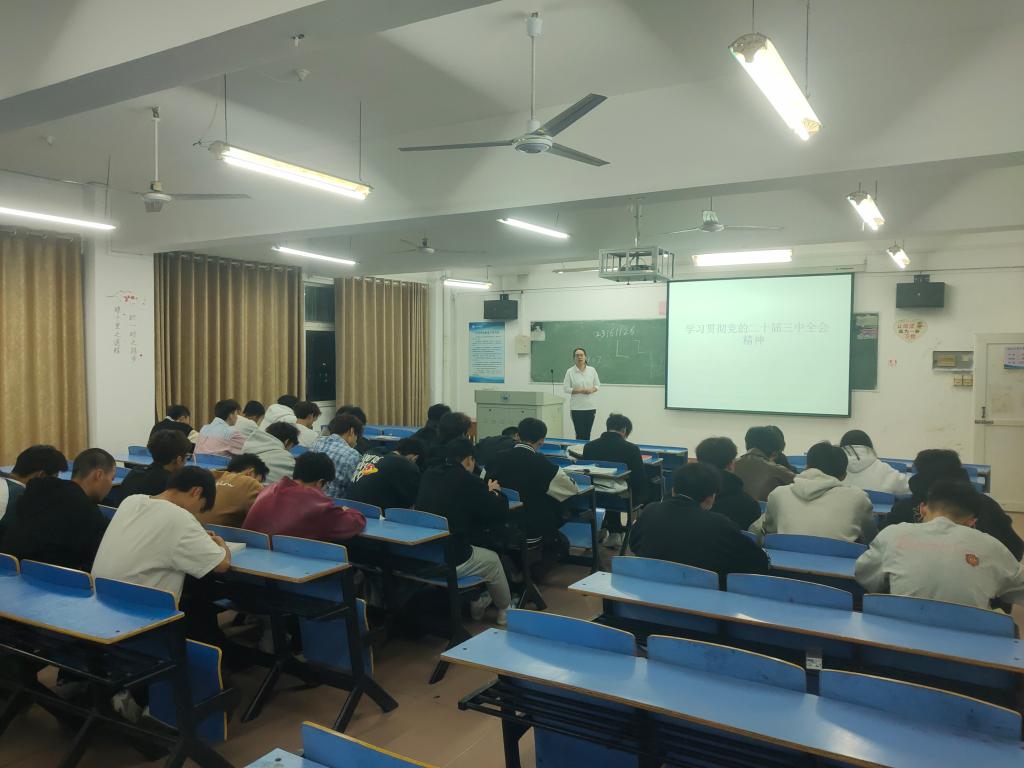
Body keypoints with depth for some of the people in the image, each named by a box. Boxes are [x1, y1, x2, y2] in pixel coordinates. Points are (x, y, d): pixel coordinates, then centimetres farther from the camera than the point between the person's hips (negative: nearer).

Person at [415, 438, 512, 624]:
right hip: (449, 560, -6)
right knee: (492, 559, 23)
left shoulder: (429, 475, 5)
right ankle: (506, 611, 43)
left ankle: (476, 605, 44)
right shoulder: (470, 481, -11)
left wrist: (485, 492, 23)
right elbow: (501, 514, -3)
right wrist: (494, 492, 17)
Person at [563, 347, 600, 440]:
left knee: (587, 433, 8)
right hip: (577, 408, -3)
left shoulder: (592, 370, 4)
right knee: (580, 434, -4)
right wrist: (580, 391, -16)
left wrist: (592, 390, -11)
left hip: (590, 407, 3)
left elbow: (597, 385, 11)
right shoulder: (570, 372, -4)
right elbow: (566, 388, -6)